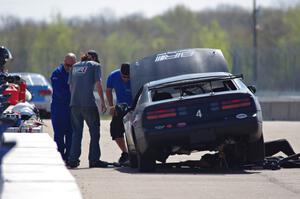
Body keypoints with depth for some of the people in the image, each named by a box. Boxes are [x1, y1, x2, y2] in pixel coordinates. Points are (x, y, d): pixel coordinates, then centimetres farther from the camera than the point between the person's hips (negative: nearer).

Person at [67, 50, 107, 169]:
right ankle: (94, 160, 3)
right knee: (94, 131, 5)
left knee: (76, 132, 10)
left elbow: (70, 86, 19)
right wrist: (102, 101, -5)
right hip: (88, 103, -5)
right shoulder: (95, 65, 4)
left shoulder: (75, 67, 19)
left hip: (74, 104, 5)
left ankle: (73, 160, 4)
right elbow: (98, 84, -6)